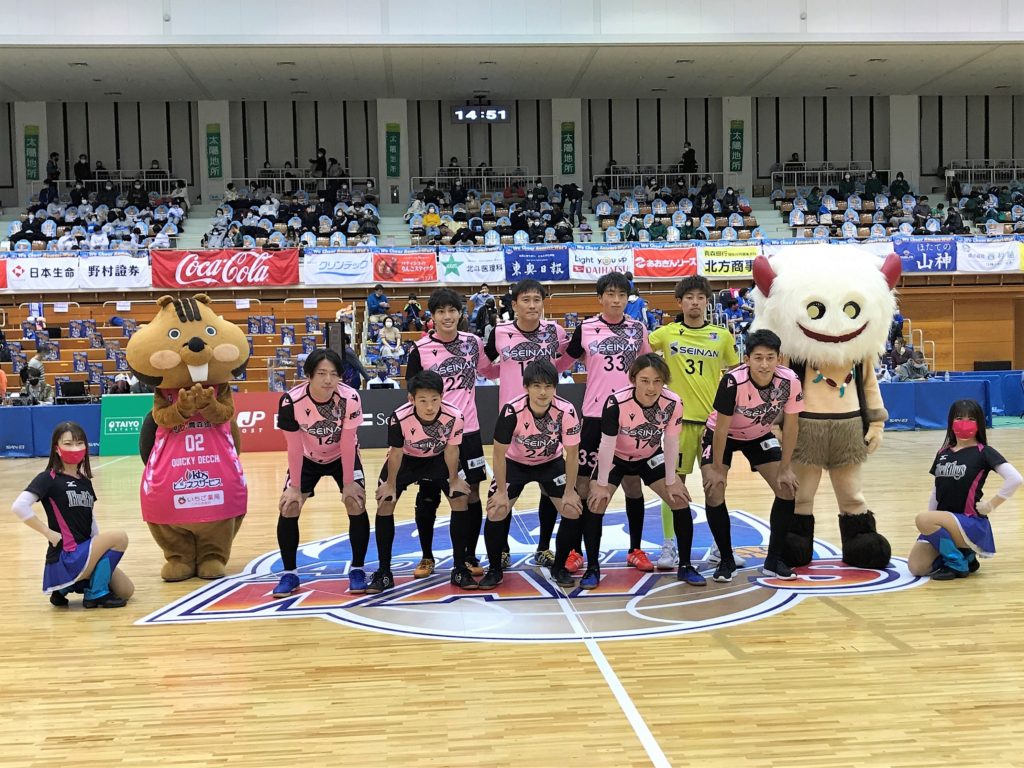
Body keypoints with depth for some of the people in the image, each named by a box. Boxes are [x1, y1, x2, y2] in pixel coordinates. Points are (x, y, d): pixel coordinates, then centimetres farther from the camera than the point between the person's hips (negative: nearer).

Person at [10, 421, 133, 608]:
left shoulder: (85, 481, 12)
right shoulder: (48, 478, -10)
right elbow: (19, 507, -23)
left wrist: (101, 547, 5)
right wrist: (49, 533, -18)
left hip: (86, 553, 8)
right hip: (65, 559, -8)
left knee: (126, 591, 4)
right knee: (119, 537, -19)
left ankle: (68, 588, 15)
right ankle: (96, 594, -4)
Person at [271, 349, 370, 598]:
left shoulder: (350, 398, -32)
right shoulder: (291, 401, -31)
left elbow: (347, 444, -21)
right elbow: (294, 447, -20)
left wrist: (348, 482, -16)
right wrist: (295, 487, -14)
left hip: (343, 457, -1)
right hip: (308, 459, 1)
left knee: (356, 504, -15)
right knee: (288, 507, -9)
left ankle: (357, 570, 2)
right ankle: (289, 574, 6)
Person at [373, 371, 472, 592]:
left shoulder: (454, 417, -35)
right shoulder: (399, 417, -37)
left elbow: (451, 450, -16)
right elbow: (396, 452, -20)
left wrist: (453, 480, -5)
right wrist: (391, 484, -8)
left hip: (438, 459, 1)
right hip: (405, 459, -1)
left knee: (460, 501, -10)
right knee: (385, 504, -9)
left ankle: (460, 570, 3)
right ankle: (384, 572, 4)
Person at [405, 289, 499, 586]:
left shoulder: (473, 343, 1)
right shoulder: (420, 349, -6)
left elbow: (491, 371, 20)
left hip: (468, 430, 2)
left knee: (471, 494, 6)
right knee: (428, 497, 8)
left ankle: (468, 557, 21)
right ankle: (427, 557, 26)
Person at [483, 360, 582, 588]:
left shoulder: (566, 411, -28)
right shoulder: (512, 411, -32)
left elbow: (572, 454, -15)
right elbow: (499, 453, -19)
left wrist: (569, 492, -13)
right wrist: (502, 491, -16)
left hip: (551, 463, 1)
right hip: (515, 463, -1)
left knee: (573, 510, -11)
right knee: (496, 511, -15)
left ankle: (559, 567, 10)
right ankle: (494, 569, 7)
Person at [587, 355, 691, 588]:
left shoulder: (673, 403, -27)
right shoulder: (616, 402, -35)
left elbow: (671, 443, -13)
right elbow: (607, 445, -25)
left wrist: (671, 482, -6)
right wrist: (602, 485, -18)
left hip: (650, 457, 3)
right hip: (615, 459, -2)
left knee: (680, 500, -5)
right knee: (596, 504, -16)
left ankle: (685, 566, 10)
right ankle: (592, 569, 0)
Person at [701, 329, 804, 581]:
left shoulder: (790, 382, -26)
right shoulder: (732, 382, -35)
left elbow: (790, 426, -13)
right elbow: (721, 428, -25)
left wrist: (785, 469, -11)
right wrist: (717, 469, -18)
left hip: (759, 436, 3)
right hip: (722, 436, -3)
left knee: (788, 489, -7)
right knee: (714, 492, -17)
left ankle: (773, 560, 9)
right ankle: (727, 560, 1)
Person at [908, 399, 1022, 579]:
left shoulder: (984, 452, -5)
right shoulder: (943, 453, 12)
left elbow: (1015, 479, -18)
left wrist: (990, 506, -14)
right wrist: (930, 528, 9)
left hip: (971, 524, -6)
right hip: (942, 521, 6)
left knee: (923, 520, -32)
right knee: (916, 567, -12)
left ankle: (957, 563, -9)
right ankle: (964, 555, 13)